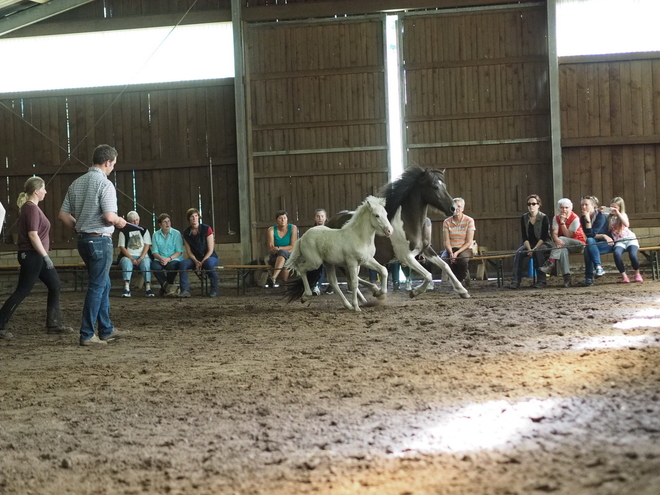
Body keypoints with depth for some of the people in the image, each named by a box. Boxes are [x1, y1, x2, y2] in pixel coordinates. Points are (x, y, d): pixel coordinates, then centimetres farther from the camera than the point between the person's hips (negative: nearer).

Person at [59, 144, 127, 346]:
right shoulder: (105, 184, -15)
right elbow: (109, 216, -23)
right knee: (97, 287, -1)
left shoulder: (76, 183, 9)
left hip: (83, 239, 8)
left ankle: (106, 330, 26)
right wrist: (120, 222, -3)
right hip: (100, 240, -8)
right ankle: (87, 335, 1)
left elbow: (63, 214, 8)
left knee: (103, 284, 19)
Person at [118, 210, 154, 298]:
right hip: (128, 256, 0)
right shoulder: (124, 232, 10)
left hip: (142, 256, 0)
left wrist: (141, 258, -12)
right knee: (126, 261, -35)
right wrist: (132, 259, -12)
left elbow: (147, 245, 4)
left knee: (146, 261, -34)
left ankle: (148, 287, -40)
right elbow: (122, 247, 1)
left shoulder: (144, 230, 14)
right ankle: (126, 289, -45)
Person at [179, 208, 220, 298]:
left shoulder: (206, 229, -8)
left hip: (209, 257, -3)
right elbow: (189, 252, 3)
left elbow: (210, 250, -10)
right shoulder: (186, 233, 4)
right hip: (195, 258, 3)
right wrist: (196, 262, -17)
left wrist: (202, 262, -20)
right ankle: (185, 290, -30)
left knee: (209, 263, -39)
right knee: (183, 264, -27)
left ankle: (214, 290, -23)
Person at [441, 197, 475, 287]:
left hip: (465, 249, -2)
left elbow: (469, 242, -9)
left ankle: (462, 278, -3)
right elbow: (446, 242, -4)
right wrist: (451, 253, -23)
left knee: (463, 259, -37)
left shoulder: (469, 221, -5)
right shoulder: (447, 222, 0)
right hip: (451, 249, 2)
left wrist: (457, 253, -20)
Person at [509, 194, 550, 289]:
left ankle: (541, 281, -29)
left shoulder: (544, 218, -7)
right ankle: (515, 281, -33)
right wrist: (529, 249, -17)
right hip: (529, 244, 3)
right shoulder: (524, 218, 3)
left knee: (538, 252, -36)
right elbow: (524, 237, 0)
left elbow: (544, 237, -12)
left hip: (543, 243, -3)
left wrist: (534, 249, -22)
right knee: (518, 253, -26)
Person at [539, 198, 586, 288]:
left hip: (578, 243, -3)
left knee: (562, 239, -33)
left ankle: (550, 262, -40)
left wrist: (562, 222, -22)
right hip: (564, 243, 3)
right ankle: (567, 277, -42)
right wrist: (557, 240, -33)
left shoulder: (575, 218, -11)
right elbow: (554, 233, -9)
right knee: (563, 250, -34)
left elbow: (568, 236, -16)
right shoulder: (556, 218, 4)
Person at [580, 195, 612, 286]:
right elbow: (587, 236, -5)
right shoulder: (582, 218, 0)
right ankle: (598, 267, -34)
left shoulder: (601, 216, -14)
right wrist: (603, 236, -15)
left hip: (607, 244, -4)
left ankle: (589, 277, -35)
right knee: (589, 241, -31)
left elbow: (591, 234, -23)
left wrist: (588, 219, -25)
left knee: (589, 243, -33)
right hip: (594, 245, 4)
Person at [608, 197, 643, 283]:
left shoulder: (623, 215, 4)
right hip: (619, 242, 2)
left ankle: (637, 274, -1)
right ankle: (623, 275, -24)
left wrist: (617, 213, -20)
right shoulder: (610, 217, 13)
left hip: (630, 239, -1)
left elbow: (627, 224, -17)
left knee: (632, 255, -31)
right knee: (616, 253, -35)